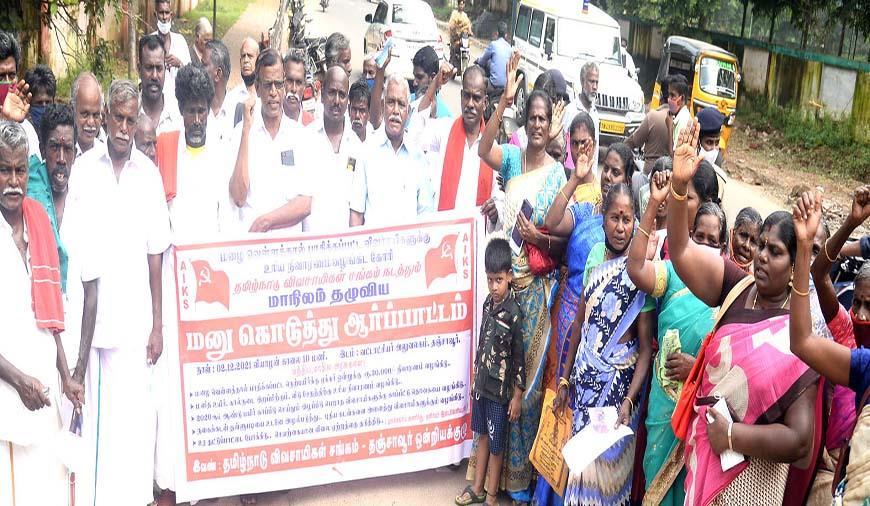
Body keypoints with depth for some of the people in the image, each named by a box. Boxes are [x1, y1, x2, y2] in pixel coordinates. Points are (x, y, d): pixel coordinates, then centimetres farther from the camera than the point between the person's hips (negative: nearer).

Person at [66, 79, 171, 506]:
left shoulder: (149, 174, 6)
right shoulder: (83, 168, 3)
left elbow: (155, 253, 7)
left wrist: (158, 325, 3)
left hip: (134, 320, 1)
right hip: (90, 317, 0)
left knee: (134, 418, 2)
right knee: (92, 415, 2)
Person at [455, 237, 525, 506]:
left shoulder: (514, 313, -19)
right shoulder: (488, 303, 0)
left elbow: (519, 357, -15)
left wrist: (517, 396, -12)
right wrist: (476, 380, 16)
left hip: (500, 389, -6)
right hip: (481, 383, 6)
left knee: (496, 444, 7)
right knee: (482, 435, 19)